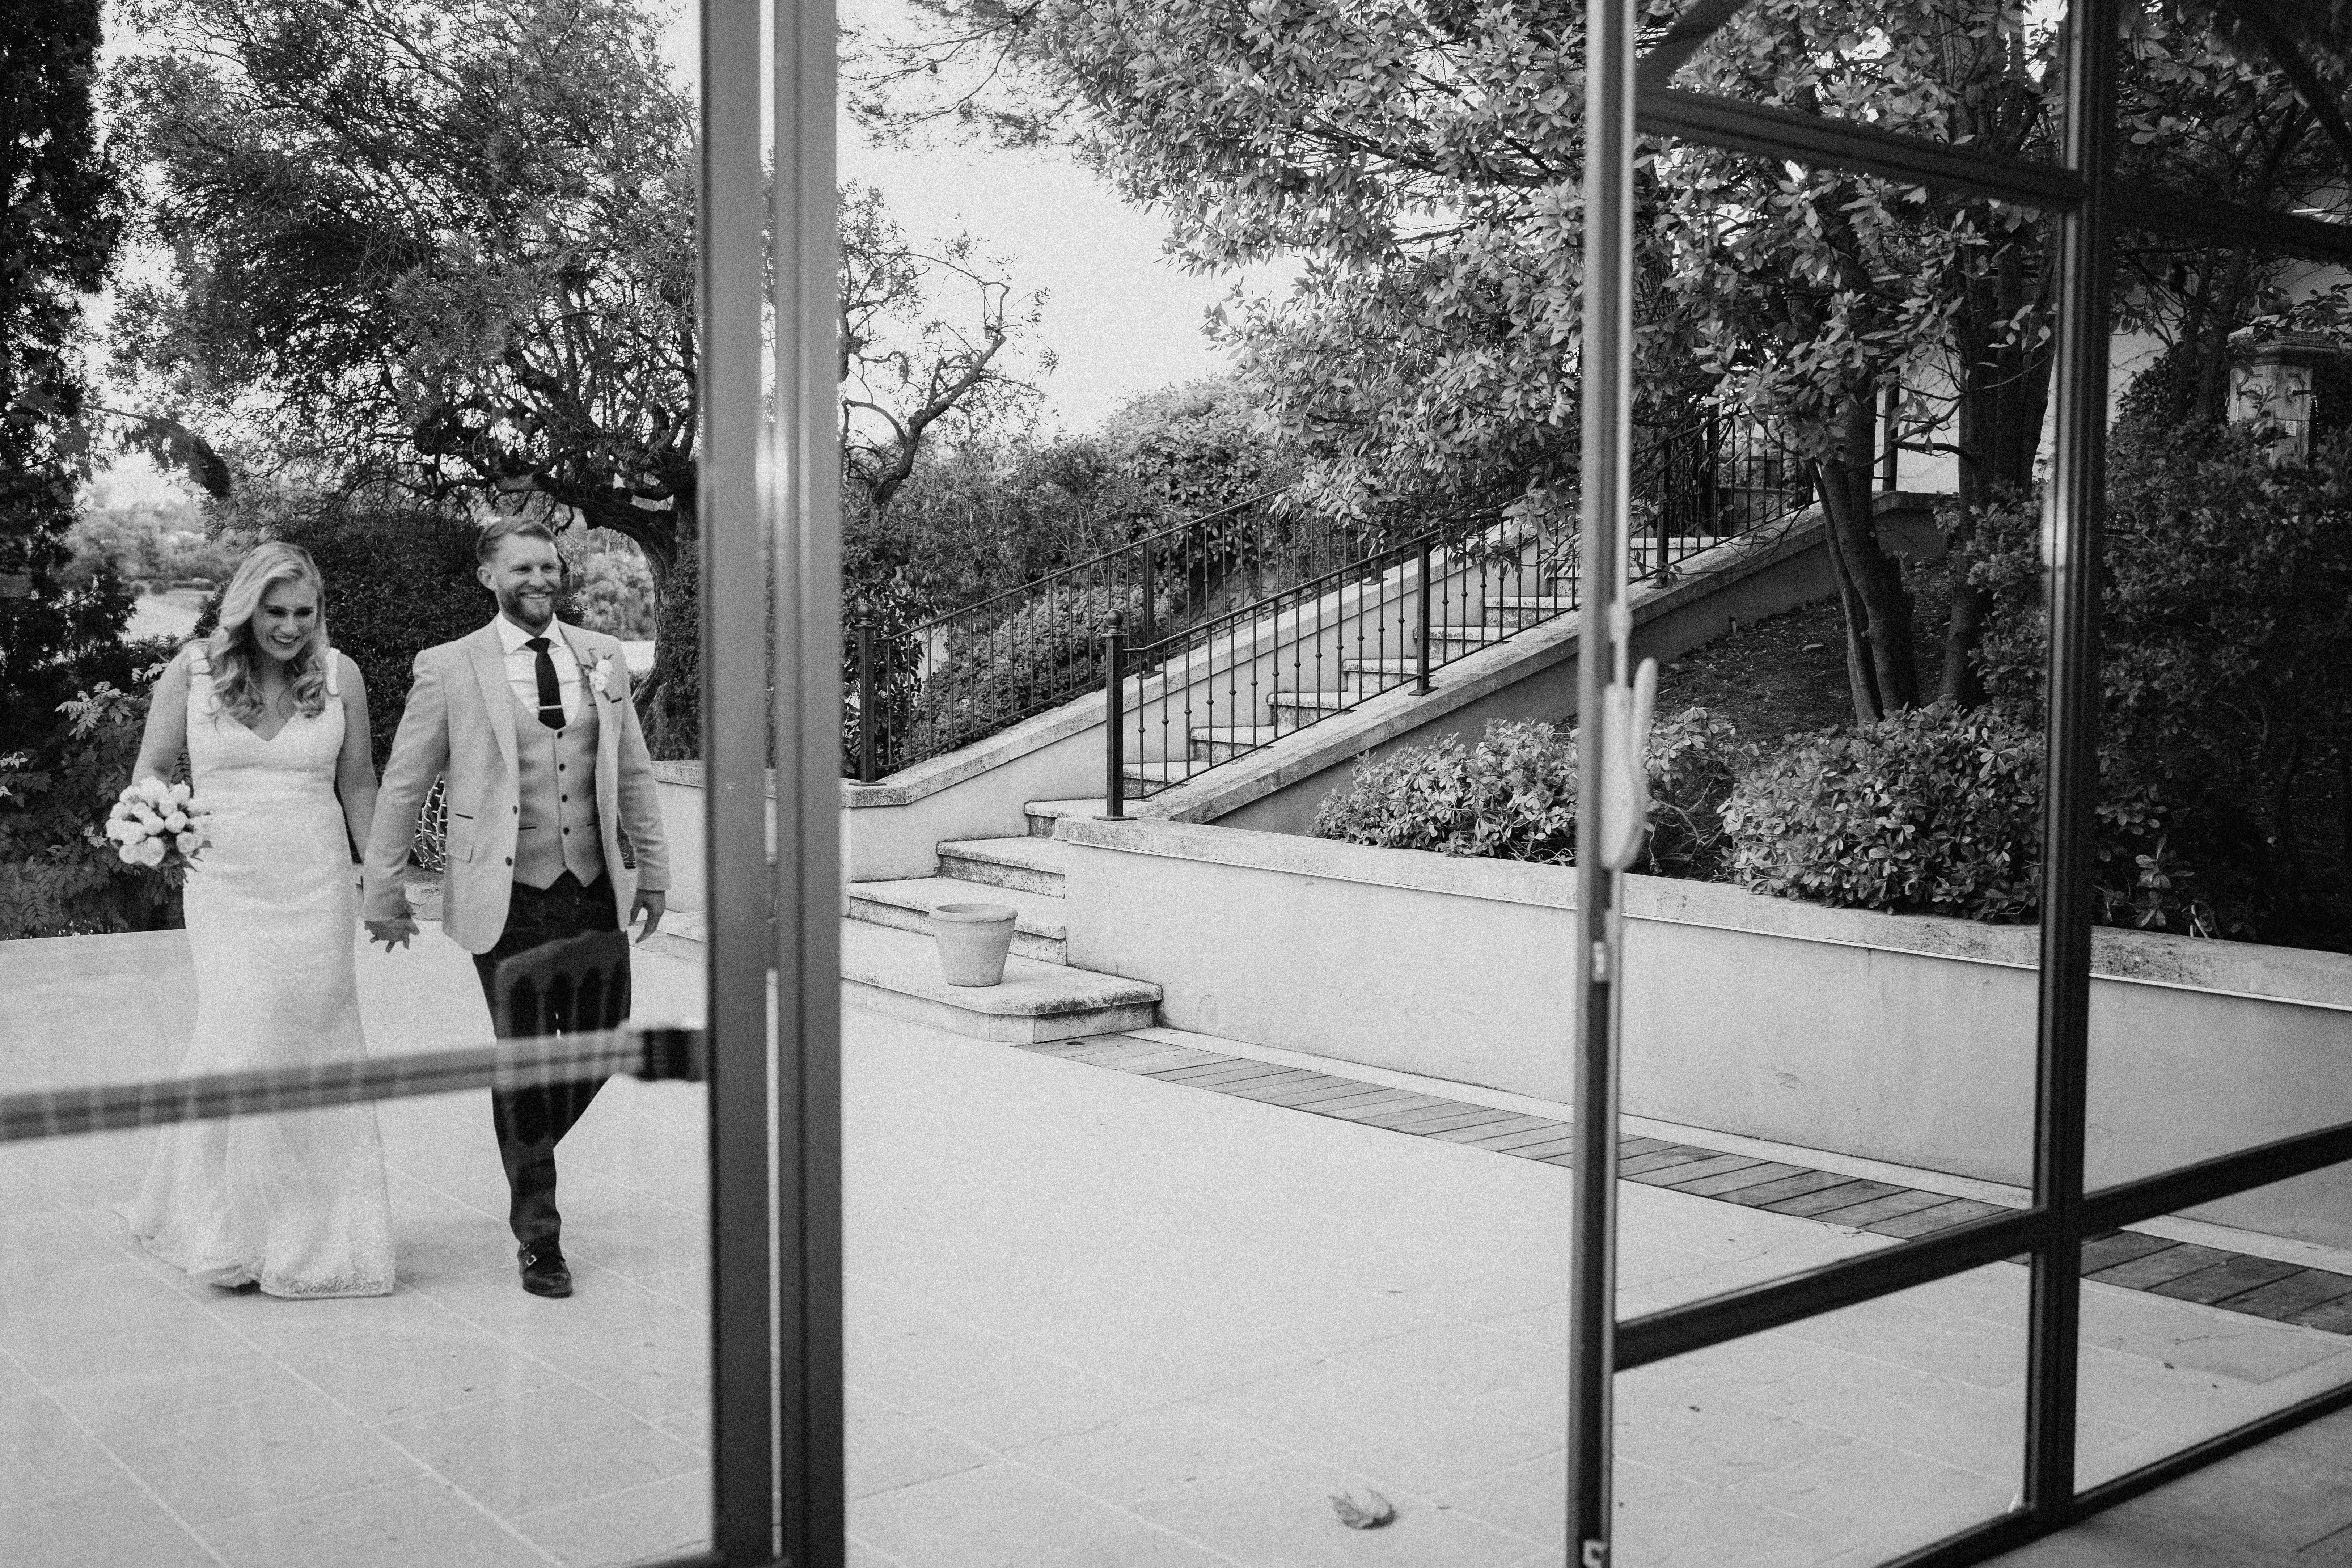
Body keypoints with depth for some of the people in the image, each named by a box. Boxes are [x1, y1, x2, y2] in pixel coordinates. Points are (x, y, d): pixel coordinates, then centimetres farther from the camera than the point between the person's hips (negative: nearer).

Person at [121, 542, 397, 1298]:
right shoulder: (192, 669, -1)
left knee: (315, 1047, 3)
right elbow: (151, 767, 8)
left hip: (317, 888, 1)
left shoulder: (340, 674, 2)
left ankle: (316, 1236, 15)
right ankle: (229, 1231, 7)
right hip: (226, 887, -1)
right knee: (243, 1040, -10)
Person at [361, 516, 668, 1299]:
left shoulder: (601, 658, 7)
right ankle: (538, 1239, 17)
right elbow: (401, 787, 1)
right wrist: (384, 894, 3)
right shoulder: (449, 669, -4)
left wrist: (653, 869, 14)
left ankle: (529, 1153, 40)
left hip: (596, 889, 4)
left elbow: (633, 773, 13)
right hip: (508, 899, -4)